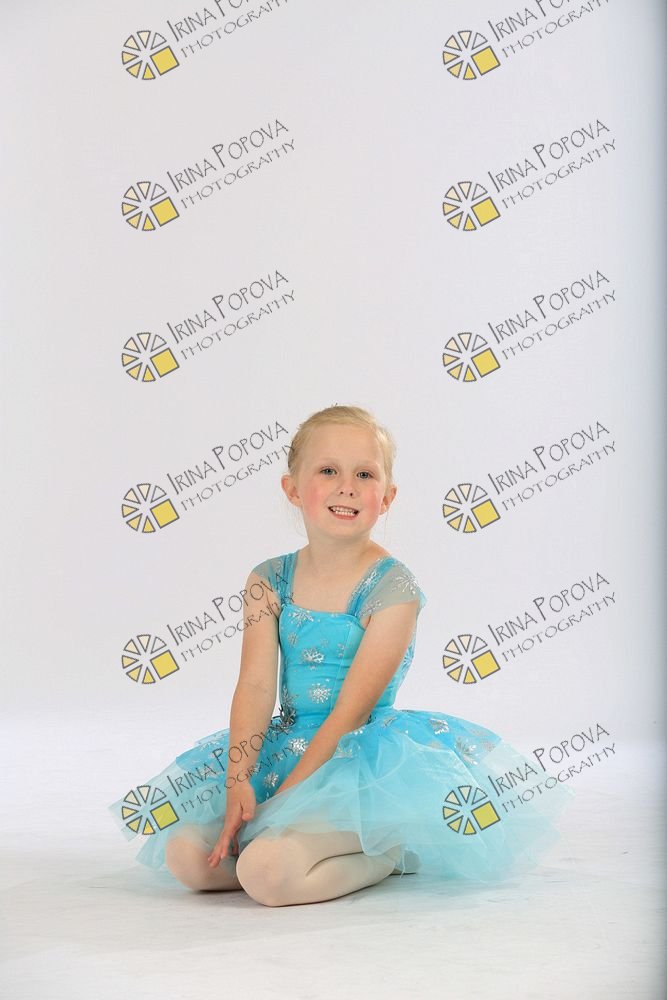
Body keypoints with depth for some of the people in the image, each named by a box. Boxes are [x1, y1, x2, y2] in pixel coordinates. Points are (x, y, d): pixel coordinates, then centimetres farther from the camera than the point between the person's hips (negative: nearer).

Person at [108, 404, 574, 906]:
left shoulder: (393, 590, -13)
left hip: (366, 756, -6)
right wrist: (239, 785, -20)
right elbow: (255, 686, -6)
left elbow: (351, 711, -17)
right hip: (288, 747, 6)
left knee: (267, 871, -28)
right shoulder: (269, 581, 2)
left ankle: (390, 852, 0)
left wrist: (278, 805, -20)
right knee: (186, 855, -11)